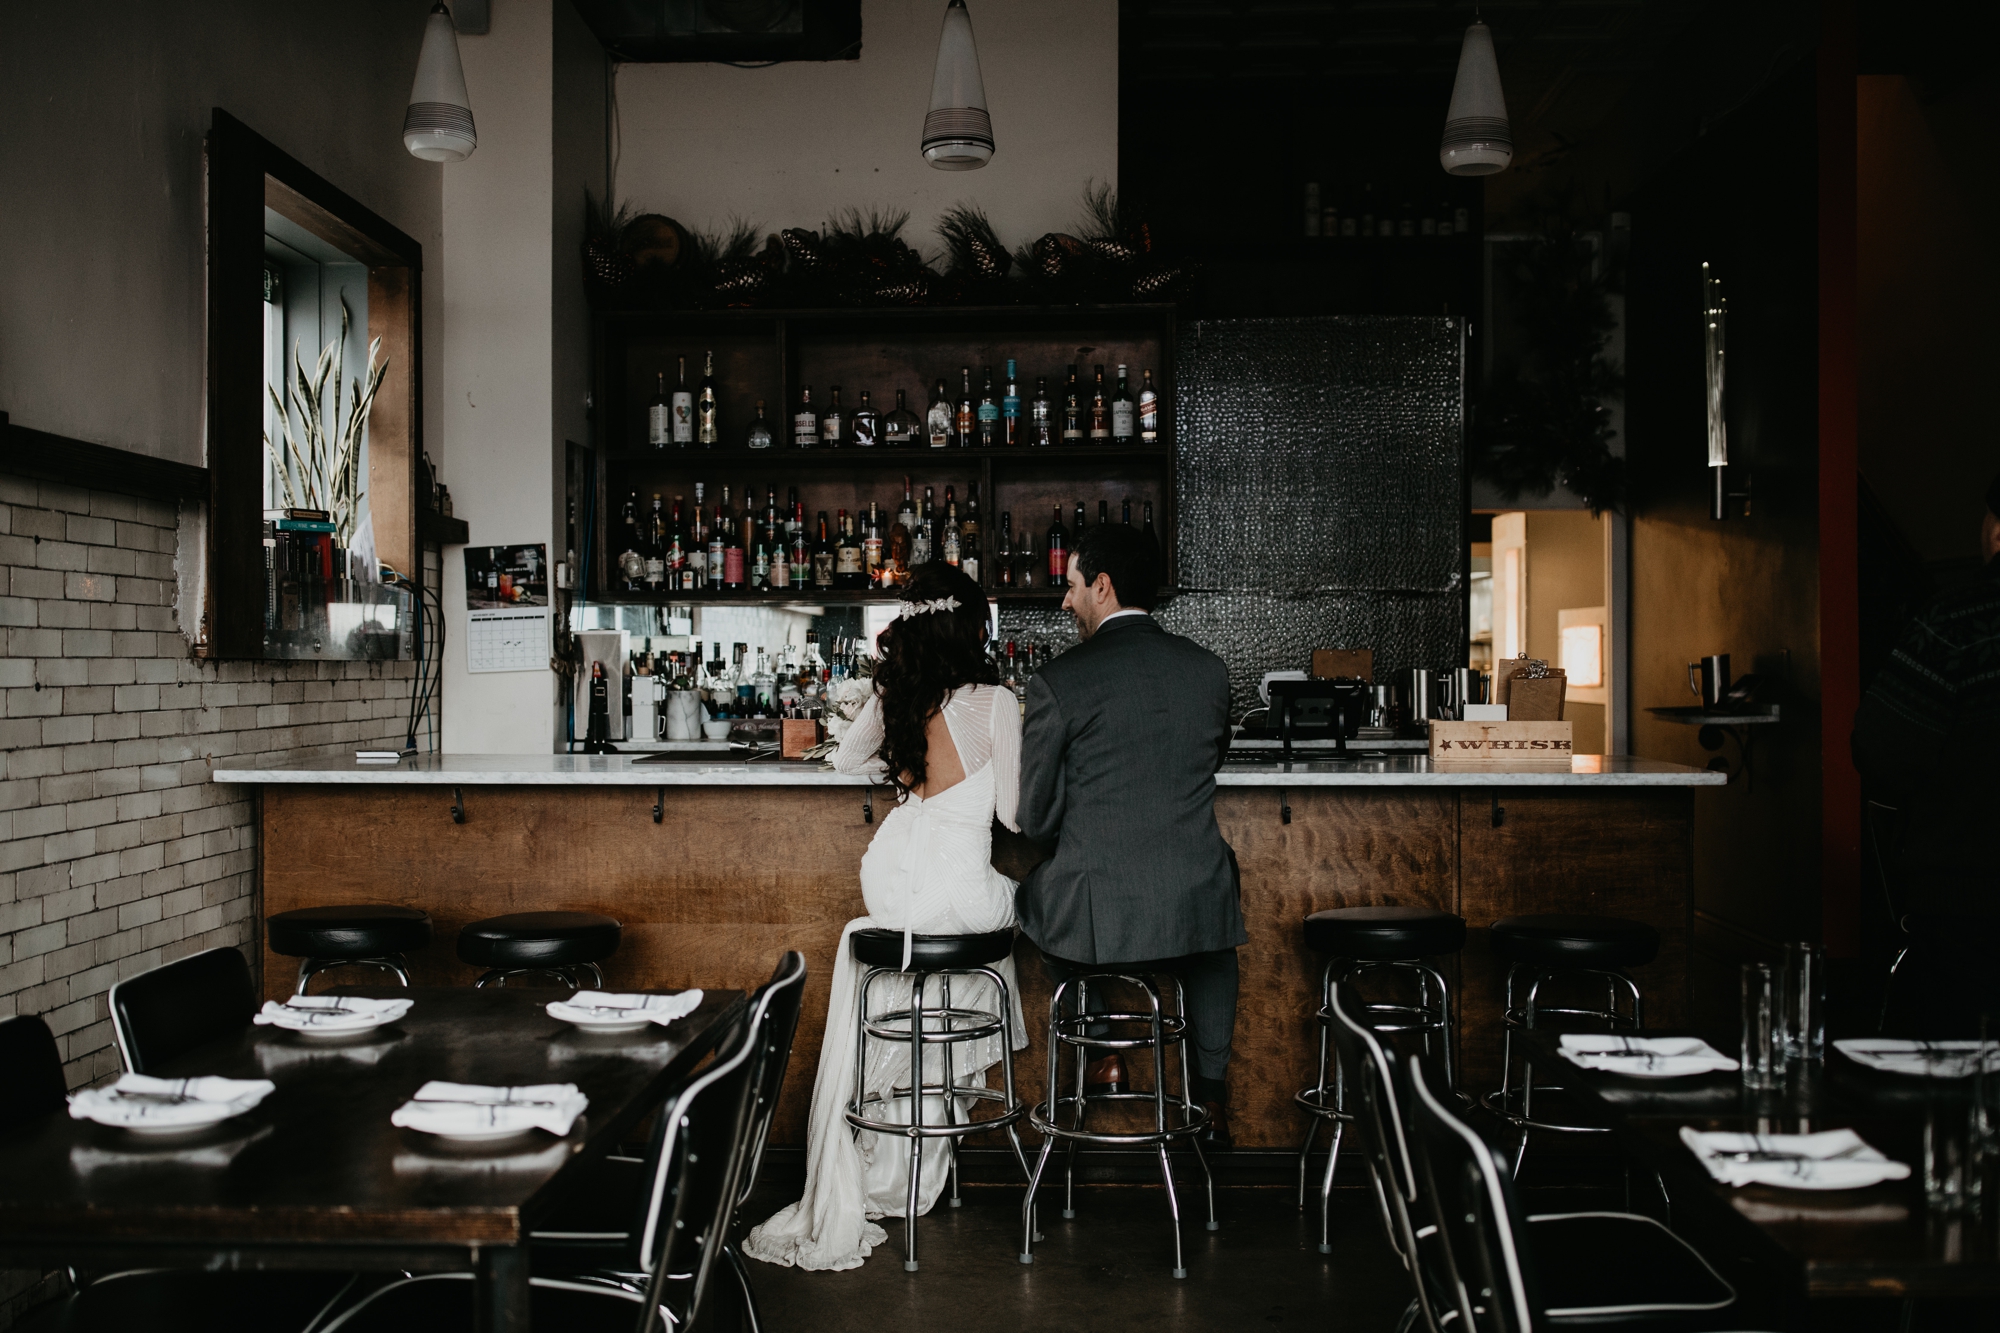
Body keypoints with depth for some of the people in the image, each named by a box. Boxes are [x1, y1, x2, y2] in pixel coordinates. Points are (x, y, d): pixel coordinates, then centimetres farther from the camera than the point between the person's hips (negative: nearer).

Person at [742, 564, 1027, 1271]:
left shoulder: (892, 697, 6)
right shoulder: (994, 702, -9)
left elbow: (847, 757, 26)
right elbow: (1014, 814, -5)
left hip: (890, 882, 4)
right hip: (958, 888, -4)